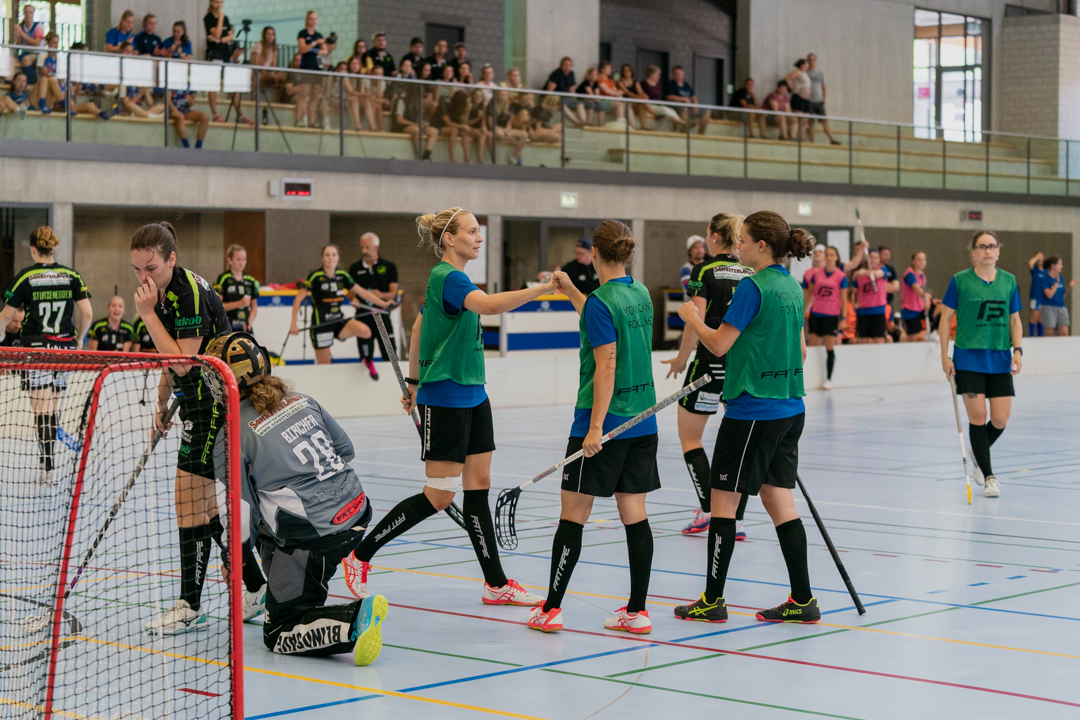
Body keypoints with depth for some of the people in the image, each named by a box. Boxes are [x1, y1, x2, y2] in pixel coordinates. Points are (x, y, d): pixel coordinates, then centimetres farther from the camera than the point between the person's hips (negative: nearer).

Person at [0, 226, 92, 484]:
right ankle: (46, 459, 21)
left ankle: (48, 469, -11)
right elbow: (87, 313, -1)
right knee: (54, 406, 13)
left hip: (35, 347, -3)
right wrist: (78, 338, 16)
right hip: (65, 346, 3)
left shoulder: (24, 277, -5)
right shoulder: (72, 276, 2)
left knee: (42, 408, -4)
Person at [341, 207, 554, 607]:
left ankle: (496, 584, 10)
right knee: (439, 496, -5)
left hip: (472, 396, 10)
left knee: (478, 487, 8)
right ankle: (360, 557, 7)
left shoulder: (446, 278, 13)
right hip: (444, 398, -10)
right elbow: (490, 305, -36)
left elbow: (418, 330, 22)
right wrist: (542, 289, -43)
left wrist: (413, 383, 27)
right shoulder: (446, 277, -17)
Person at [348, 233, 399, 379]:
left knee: (390, 356, -3)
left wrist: (381, 295, -23)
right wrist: (354, 300, -15)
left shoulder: (389, 267, 4)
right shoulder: (355, 268, 9)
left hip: (382, 317, -1)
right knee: (366, 357, 3)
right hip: (363, 316, 1)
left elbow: (393, 293, -1)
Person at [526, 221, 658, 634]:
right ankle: (637, 612, 7)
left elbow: (606, 367, -18)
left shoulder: (601, 301, -14)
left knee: (573, 515, 1)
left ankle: (551, 609, 6)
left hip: (605, 422, -7)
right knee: (634, 516, 7)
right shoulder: (640, 294, 9)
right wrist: (573, 294, 32)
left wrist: (596, 427, -19)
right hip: (642, 421, 7)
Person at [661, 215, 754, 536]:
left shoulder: (704, 271, -8)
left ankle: (708, 510, 2)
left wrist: (681, 359, -2)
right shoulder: (751, 273, 7)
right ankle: (736, 521, 6)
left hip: (712, 361, -5)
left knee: (690, 437, 10)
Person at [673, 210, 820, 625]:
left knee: (723, 500, 2)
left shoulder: (753, 287, -15)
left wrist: (691, 317, 2)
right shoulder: (792, 287, 11)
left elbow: (719, 344, -14)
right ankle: (802, 601, 8)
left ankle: (712, 601, 8)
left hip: (752, 412, -8)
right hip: (790, 410, 8)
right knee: (779, 501, 10)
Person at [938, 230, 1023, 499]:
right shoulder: (960, 280, -2)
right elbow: (945, 318, 1)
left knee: (1000, 420, -2)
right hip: (968, 359, -3)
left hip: (1000, 359, 3)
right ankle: (989, 477, 2)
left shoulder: (1009, 281, 7)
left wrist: (1017, 350, -1)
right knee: (977, 416, -8)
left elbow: (1015, 319, 13)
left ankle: (978, 452, 30)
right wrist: (945, 355, -4)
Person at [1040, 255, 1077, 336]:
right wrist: (1056, 282, -21)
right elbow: (1049, 295, -18)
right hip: (1049, 307, -6)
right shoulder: (1046, 278, -10)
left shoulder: (1060, 277, 9)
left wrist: (1070, 286, 2)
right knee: (1050, 333, -3)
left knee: (1064, 333, -3)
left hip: (1061, 307, 6)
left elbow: (1062, 293, 16)